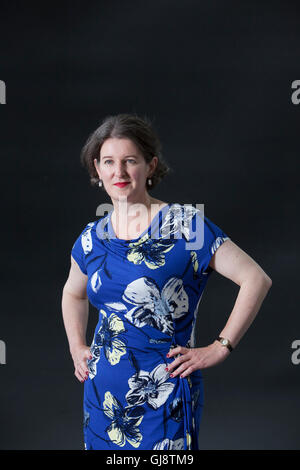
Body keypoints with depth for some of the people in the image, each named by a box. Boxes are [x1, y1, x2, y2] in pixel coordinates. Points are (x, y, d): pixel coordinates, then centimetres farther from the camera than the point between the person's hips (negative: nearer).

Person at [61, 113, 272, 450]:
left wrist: (219, 348, -12)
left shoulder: (184, 225, -11)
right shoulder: (92, 237, 5)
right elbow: (73, 293, 25)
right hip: (103, 393, 5)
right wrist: (77, 348, 13)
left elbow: (256, 280, -12)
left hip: (163, 396, -5)